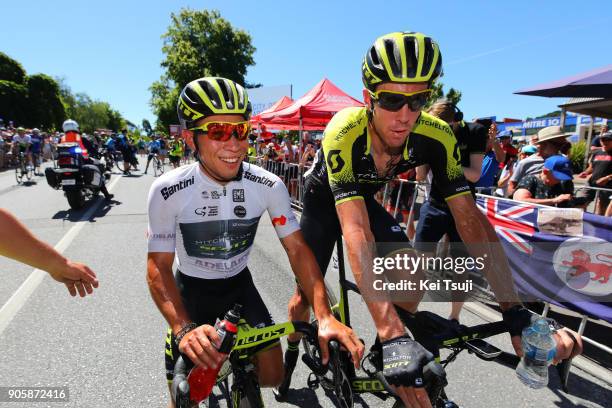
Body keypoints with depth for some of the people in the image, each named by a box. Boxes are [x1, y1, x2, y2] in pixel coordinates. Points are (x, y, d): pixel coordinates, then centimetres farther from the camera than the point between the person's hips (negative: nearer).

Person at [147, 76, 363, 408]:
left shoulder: (269, 186, -20)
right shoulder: (168, 191, -25)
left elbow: (297, 249, -20)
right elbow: (158, 266, -22)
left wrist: (325, 315, -32)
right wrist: (184, 329, -38)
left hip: (239, 285, 2)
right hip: (191, 290, -1)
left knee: (271, 376, 2)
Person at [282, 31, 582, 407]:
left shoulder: (435, 136, -27)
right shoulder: (343, 134, -39)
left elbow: (470, 218, -26)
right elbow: (356, 232, -47)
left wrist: (517, 312, -34)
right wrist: (392, 336, -53)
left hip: (364, 198, 3)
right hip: (325, 200, -3)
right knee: (308, 291, -2)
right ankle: (291, 353, 32)